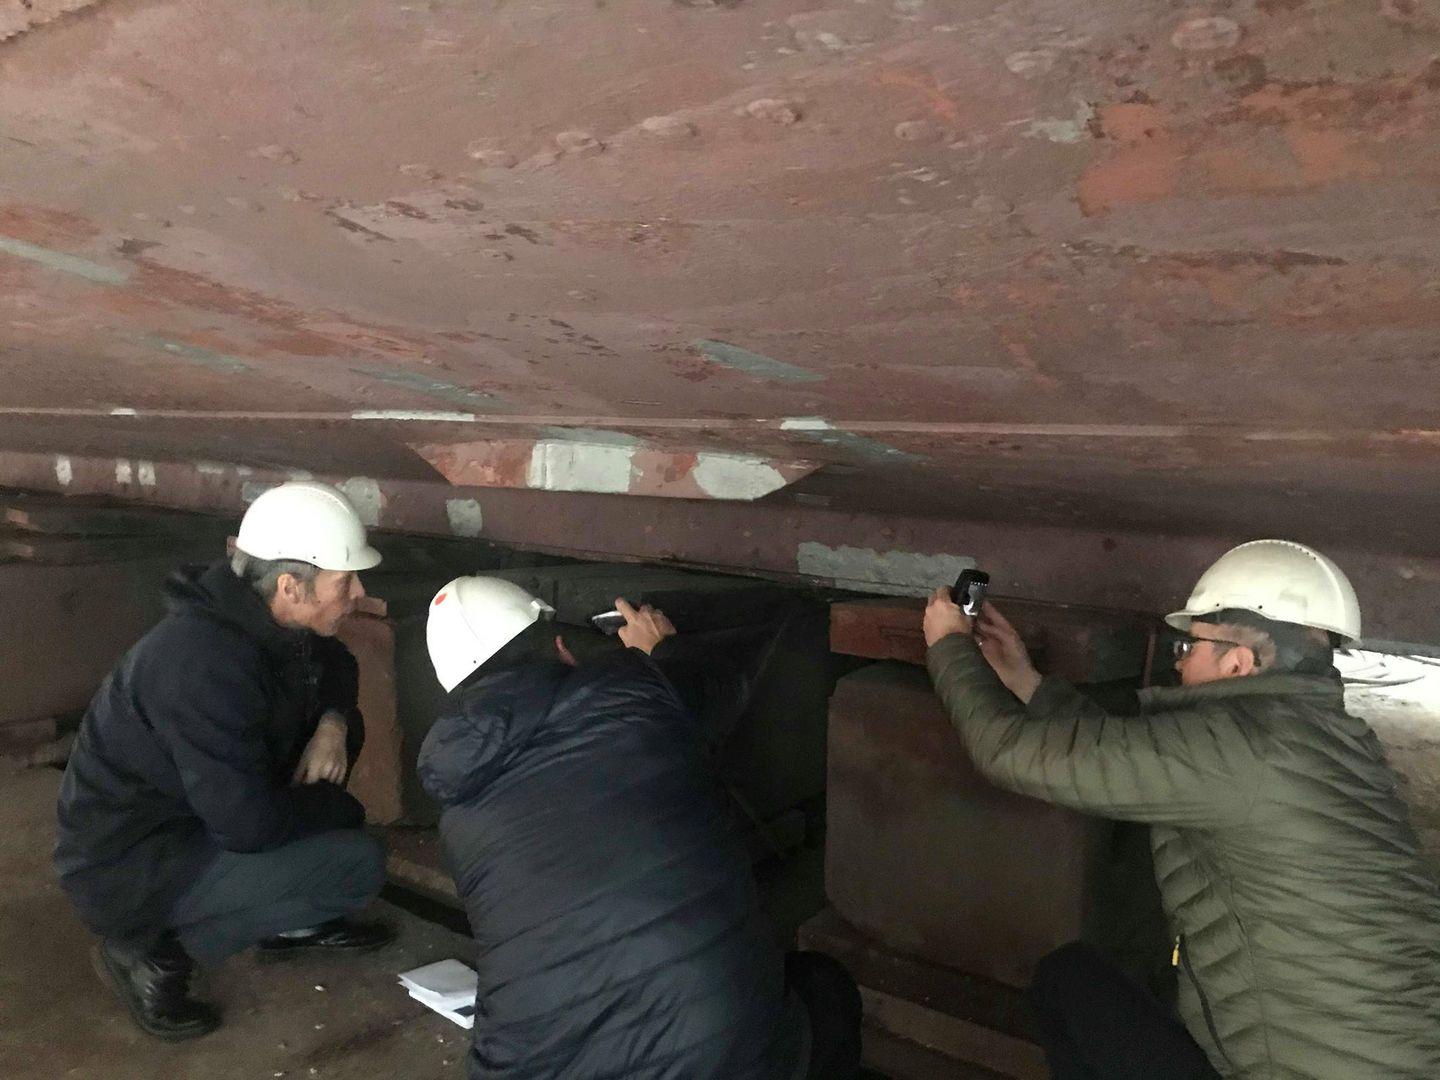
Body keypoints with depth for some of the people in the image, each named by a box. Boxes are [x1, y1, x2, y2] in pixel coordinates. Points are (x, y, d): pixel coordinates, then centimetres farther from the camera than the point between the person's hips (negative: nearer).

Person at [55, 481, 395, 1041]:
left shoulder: (258, 617, -7)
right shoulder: (204, 664, -33)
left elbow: (334, 664, 14)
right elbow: (249, 824, -30)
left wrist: (332, 722, -8)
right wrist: (341, 808, -12)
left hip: (186, 810, 9)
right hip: (129, 868, -9)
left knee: (345, 726, 5)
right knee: (358, 863, -19)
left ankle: (291, 919, 14)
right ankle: (155, 949, -4)